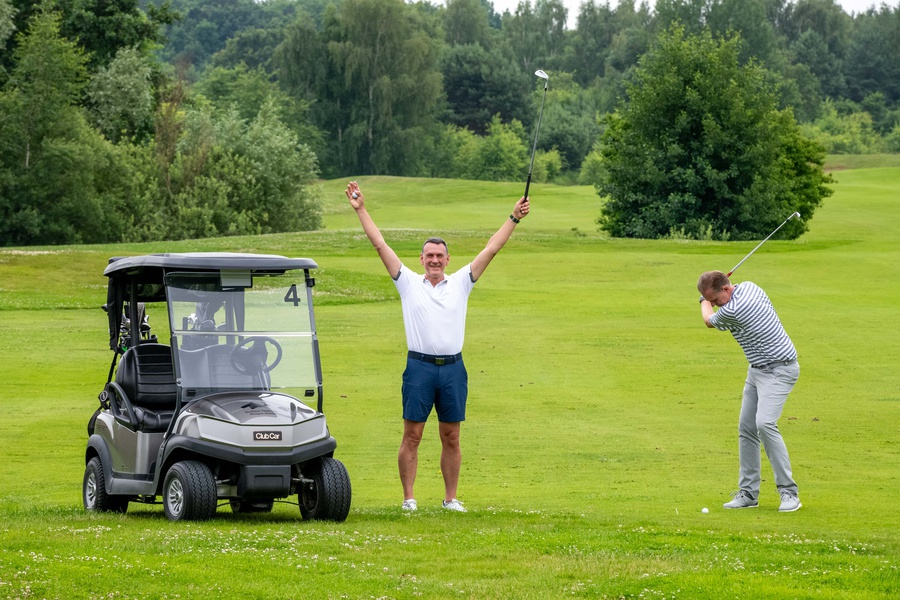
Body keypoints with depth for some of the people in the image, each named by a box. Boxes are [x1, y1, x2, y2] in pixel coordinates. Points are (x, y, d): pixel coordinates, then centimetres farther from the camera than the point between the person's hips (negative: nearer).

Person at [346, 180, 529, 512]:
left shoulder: (460, 283, 10)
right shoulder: (408, 282, 7)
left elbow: (491, 249, 8)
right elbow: (381, 245, 3)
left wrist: (514, 218, 4)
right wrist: (361, 210, 0)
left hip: (452, 367, 1)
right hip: (419, 366, -1)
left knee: (451, 438, 5)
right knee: (412, 436, -1)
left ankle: (451, 498, 12)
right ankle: (408, 498, 4)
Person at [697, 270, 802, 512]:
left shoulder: (732, 311, -25)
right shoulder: (748, 286, 1)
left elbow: (709, 320, -1)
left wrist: (705, 302, 19)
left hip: (778, 371, -10)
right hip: (758, 369, 10)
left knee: (764, 423, -24)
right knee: (746, 429, 5)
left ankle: (789, 492, -20)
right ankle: (748, 492, 10)